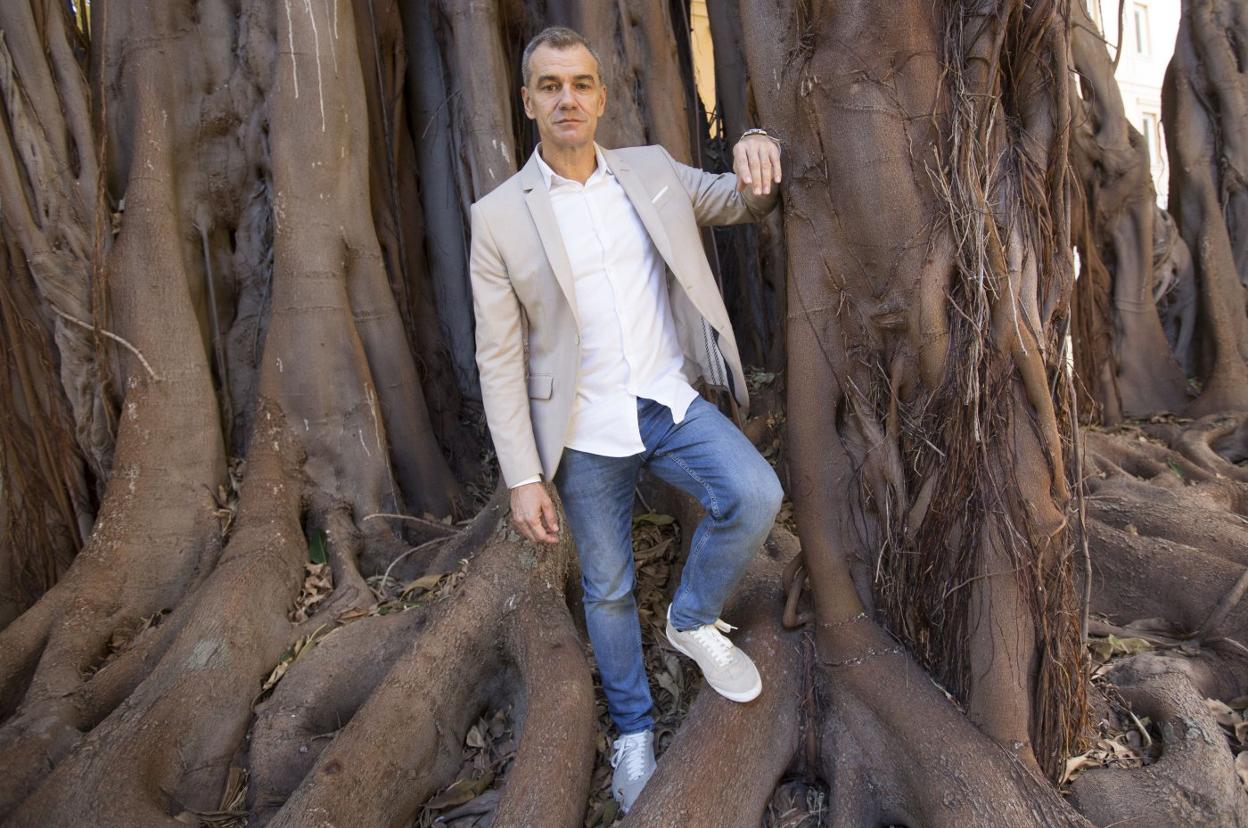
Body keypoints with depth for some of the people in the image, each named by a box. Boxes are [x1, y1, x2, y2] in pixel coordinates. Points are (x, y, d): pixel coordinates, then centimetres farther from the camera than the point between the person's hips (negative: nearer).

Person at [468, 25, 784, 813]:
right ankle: (635, 731, 36)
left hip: (672, 405, 2)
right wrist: (524, 476, -9)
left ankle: (695, 619, 8)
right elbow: (500, 359, -6)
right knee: (609, 591, 11)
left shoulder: (653, 172, 2)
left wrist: (757, 149, -11)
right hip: (585, 434, -2)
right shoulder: (500, 218, -7)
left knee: (755, 495, -23)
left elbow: (744, 202, 15)